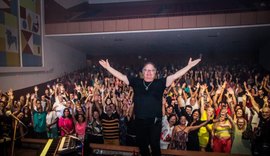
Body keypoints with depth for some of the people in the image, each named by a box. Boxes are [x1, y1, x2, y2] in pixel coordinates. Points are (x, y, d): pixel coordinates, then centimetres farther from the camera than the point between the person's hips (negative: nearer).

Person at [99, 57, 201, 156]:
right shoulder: (136, 82, 4)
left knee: (155, 145, 10)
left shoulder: (160, 83, -1)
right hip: (139, 120, 3)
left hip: (155, 121, -2)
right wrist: (108, 67, 2)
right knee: (141, 144, 19)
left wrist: (189, 66, -13)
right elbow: (121, 76, 4)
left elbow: (175, 76, -7)